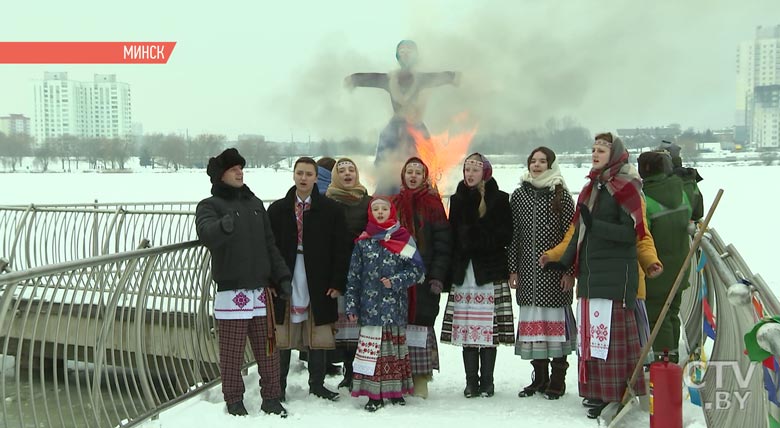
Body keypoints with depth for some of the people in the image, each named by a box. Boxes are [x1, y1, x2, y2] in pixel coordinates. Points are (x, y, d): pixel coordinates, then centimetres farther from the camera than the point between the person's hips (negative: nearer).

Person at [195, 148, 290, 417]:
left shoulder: (255, 203, 16)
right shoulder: (209, 206, -1)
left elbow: (269, 245, 18)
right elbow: (206, 234, -23)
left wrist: (282, 277, 10)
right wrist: (224, 225, -45)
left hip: (261, 290, 5)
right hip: (231, 291, -4)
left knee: (268, 349, 8)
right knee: (232, 352, 1)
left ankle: (271, 398, 19)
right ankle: (234, 400, 16)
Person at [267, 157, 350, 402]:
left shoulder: (330, 210, 2)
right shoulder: (277, 210, 5)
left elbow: (340, 249, 1)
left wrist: (337, 283, -3)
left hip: (319, 284, 0)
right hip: (285, 281, 0)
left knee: (317, 335, 7)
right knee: (283, 336, 3)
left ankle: (317, 385, 19)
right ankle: (278, 386, 14)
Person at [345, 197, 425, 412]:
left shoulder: (404, 239, 5)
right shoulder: (363, 241, 6)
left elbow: (417, 269, 2)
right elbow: (354, 275, 6)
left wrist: (396, 281, -11)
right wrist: (351, 305, 1)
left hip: (396, 304, 0)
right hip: (370, 305, 0)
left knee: (395, 345, 6)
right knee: (372, 348, -3)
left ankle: (395, 390, 17)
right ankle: (374, 394, 2)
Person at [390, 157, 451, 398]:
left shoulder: (433, 204, 2)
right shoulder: (394, 203, 13)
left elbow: (442, 243, -2)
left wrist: (437, 276, -10)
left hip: (424, 276, -3)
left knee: (422, 322, -4)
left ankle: (421, 379, 3)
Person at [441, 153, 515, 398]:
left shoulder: (499, 199, 3)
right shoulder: (457, 200, 14)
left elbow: (505, 236, -3)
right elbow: (451, 237, 11)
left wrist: (475, 239, -11)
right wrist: (449, 271, 2)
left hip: (491, 273, -3)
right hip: (463, 274, 3)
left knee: (489, 329, -2)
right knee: (466, 329, 1)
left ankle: (487, 382, 8)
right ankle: (471, 382, 10)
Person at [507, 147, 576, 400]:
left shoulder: (561, 195, 0)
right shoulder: (519, 195, 9)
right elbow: (512, 235, 8)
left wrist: (570, 270, -7)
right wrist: (512, 269, 3)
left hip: (555, 270, -3)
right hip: (528, 270, 3)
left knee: (556, 318, -1)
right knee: (531, 321, 5)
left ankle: (557, 381, 9)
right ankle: (539, 377, 17)